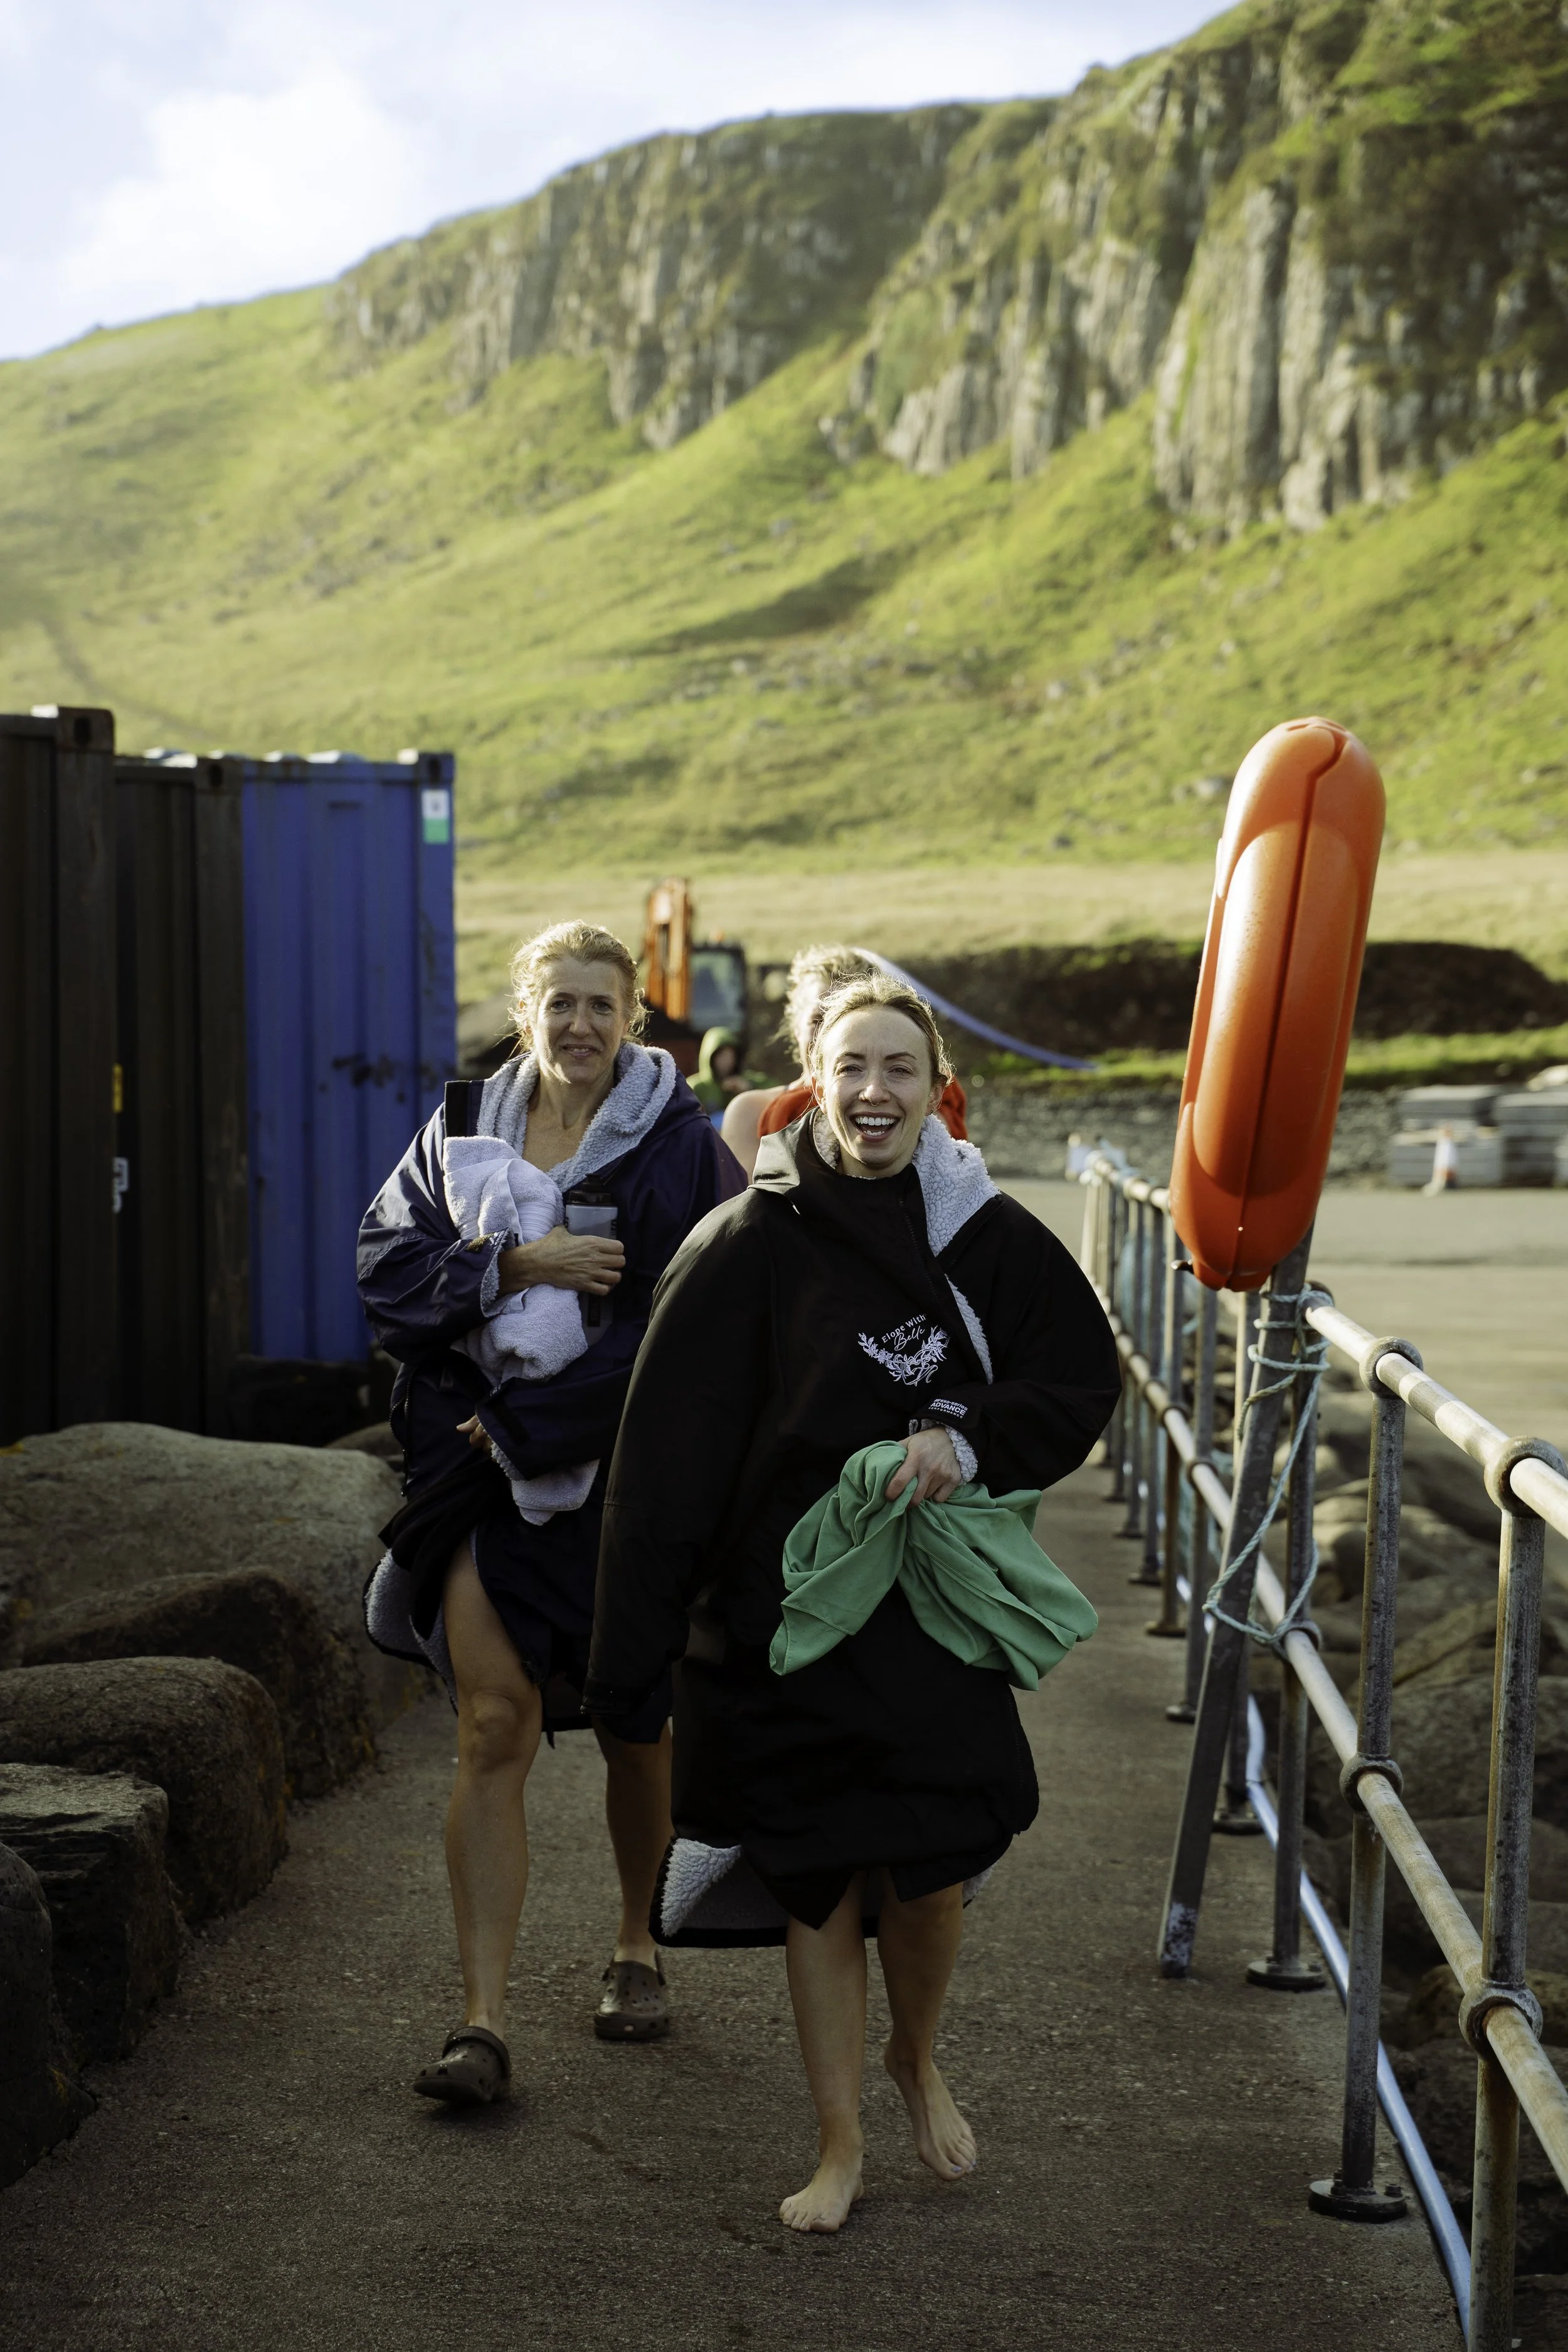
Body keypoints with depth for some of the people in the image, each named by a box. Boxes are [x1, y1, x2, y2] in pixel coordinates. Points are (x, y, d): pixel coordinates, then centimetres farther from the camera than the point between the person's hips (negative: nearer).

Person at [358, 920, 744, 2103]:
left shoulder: (679, 1143, -4)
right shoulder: (463, 1129, 8)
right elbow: (388, 1260, 1)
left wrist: (536, 1417, -14)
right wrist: (515, 1264, -15)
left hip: (625, 1472, -1)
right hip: (482, 1463, 2)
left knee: (635, 1725, 13)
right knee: (494, 1728, -8)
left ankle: (639, 1947, 37)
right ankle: (483, 2018, -7)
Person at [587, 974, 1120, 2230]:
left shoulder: (990, 1236, 0)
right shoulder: (749, 1245, -7)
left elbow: (1083, 1377, 6)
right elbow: (671, 1451, -9)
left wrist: (972, 1440, -13)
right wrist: (642, 1641, -13)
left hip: (936, 1607, 2)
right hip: (785, 1606, -1)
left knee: (928, 1870, 3)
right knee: (814, 1878, 5)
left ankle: (918, 2058, 35)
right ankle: (841, 2144, 21)